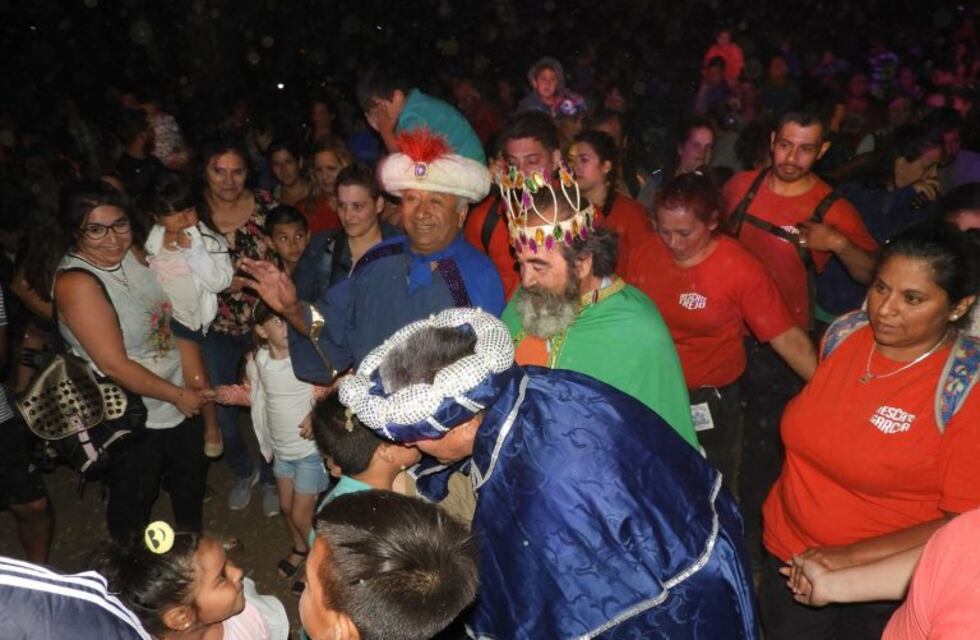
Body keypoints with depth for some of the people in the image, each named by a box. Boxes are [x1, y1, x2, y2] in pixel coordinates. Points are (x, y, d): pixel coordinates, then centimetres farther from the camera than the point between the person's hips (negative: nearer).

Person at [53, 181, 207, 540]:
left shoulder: (131, 255, -5)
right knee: (134, 503, 17)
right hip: (133, 417, -7)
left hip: (179, 401, 7)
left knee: (190, 483, 28)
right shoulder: (77, 283, -25)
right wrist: (178, 395, -16)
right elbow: (114, 365, -25)